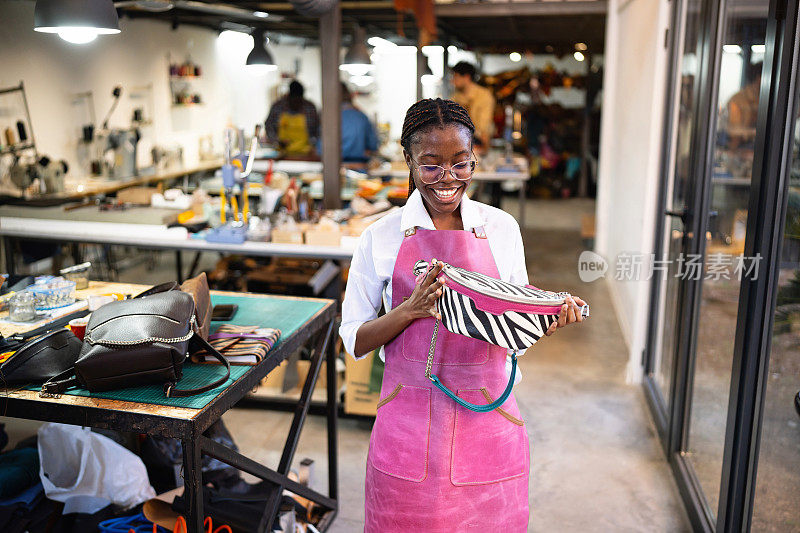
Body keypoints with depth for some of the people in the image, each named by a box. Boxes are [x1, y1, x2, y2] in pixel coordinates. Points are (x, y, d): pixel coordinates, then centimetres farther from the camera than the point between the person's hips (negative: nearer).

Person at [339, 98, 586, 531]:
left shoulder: (502, 228, 1)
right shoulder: (381, 237, -4)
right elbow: (354, 340, -2)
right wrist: (411, 310, -19)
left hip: (486, 420, 1)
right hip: (408, 423, -1)